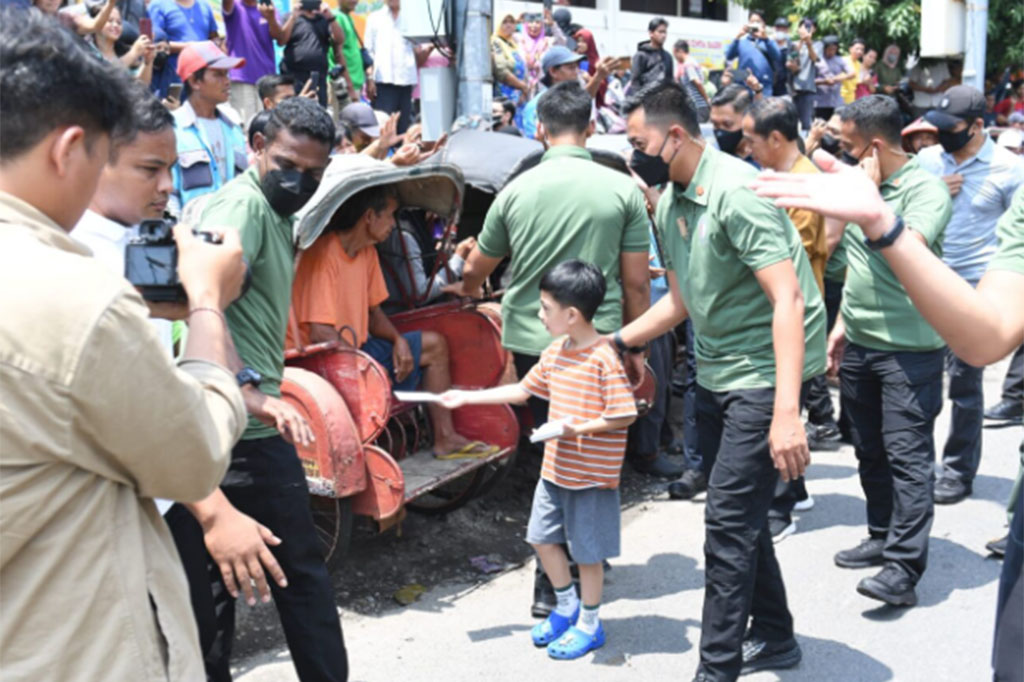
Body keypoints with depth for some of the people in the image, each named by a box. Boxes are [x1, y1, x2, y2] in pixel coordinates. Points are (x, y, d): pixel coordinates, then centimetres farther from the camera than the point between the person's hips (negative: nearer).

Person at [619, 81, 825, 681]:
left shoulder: (737, 191, -20)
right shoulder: (670, 204, 8)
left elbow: (788, 300, -27)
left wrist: (786, 411, -34)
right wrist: (613, 342, 10)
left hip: (764, 375, -9)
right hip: (715, 373, 9)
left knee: (729, 523, -8)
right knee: (740, 515, 17)